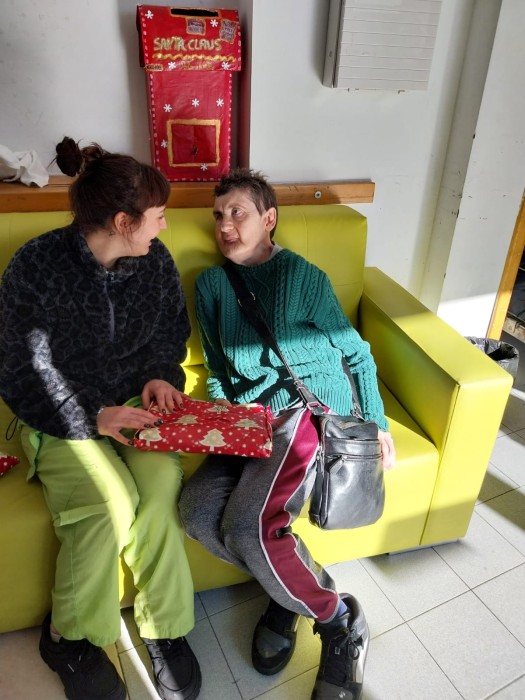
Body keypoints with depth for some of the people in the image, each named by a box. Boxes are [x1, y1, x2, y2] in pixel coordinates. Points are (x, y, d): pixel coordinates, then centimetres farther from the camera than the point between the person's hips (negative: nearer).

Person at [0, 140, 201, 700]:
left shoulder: (155, 260, 0)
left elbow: (171, 333, 14)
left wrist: (160, 375, -6)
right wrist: (92, 418, -21)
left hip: (134, 404, 3)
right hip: (62, 417, -3)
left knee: (162, 483, -27)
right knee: (111, 498, -28)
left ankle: (164, 627, -4)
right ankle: (70, 637, 0)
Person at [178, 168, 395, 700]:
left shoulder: (303, 277, 0)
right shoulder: (210, 284, 14)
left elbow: (356, 353, 5)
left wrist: (377, 423, 0)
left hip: (311, 409, -5)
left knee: (245, 527, -25)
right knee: (197, 512, -20)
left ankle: (339, 621, 1)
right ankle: (294, 581, 6)